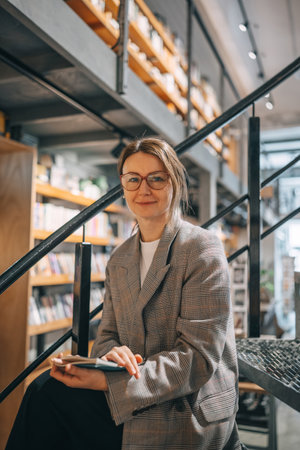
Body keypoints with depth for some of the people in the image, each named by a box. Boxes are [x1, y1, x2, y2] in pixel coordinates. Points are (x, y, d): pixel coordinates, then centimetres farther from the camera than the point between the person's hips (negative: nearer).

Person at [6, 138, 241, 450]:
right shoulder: (119, 259, 9)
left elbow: (200, 357, -18)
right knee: (44, 389, -17)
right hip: (130, 394, 6)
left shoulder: (203, 248, -12)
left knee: (49, 393, -19)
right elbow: (107, 333, 10)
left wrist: (109, 382, -25)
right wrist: (111, 353, -16)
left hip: (189, 412, -5)